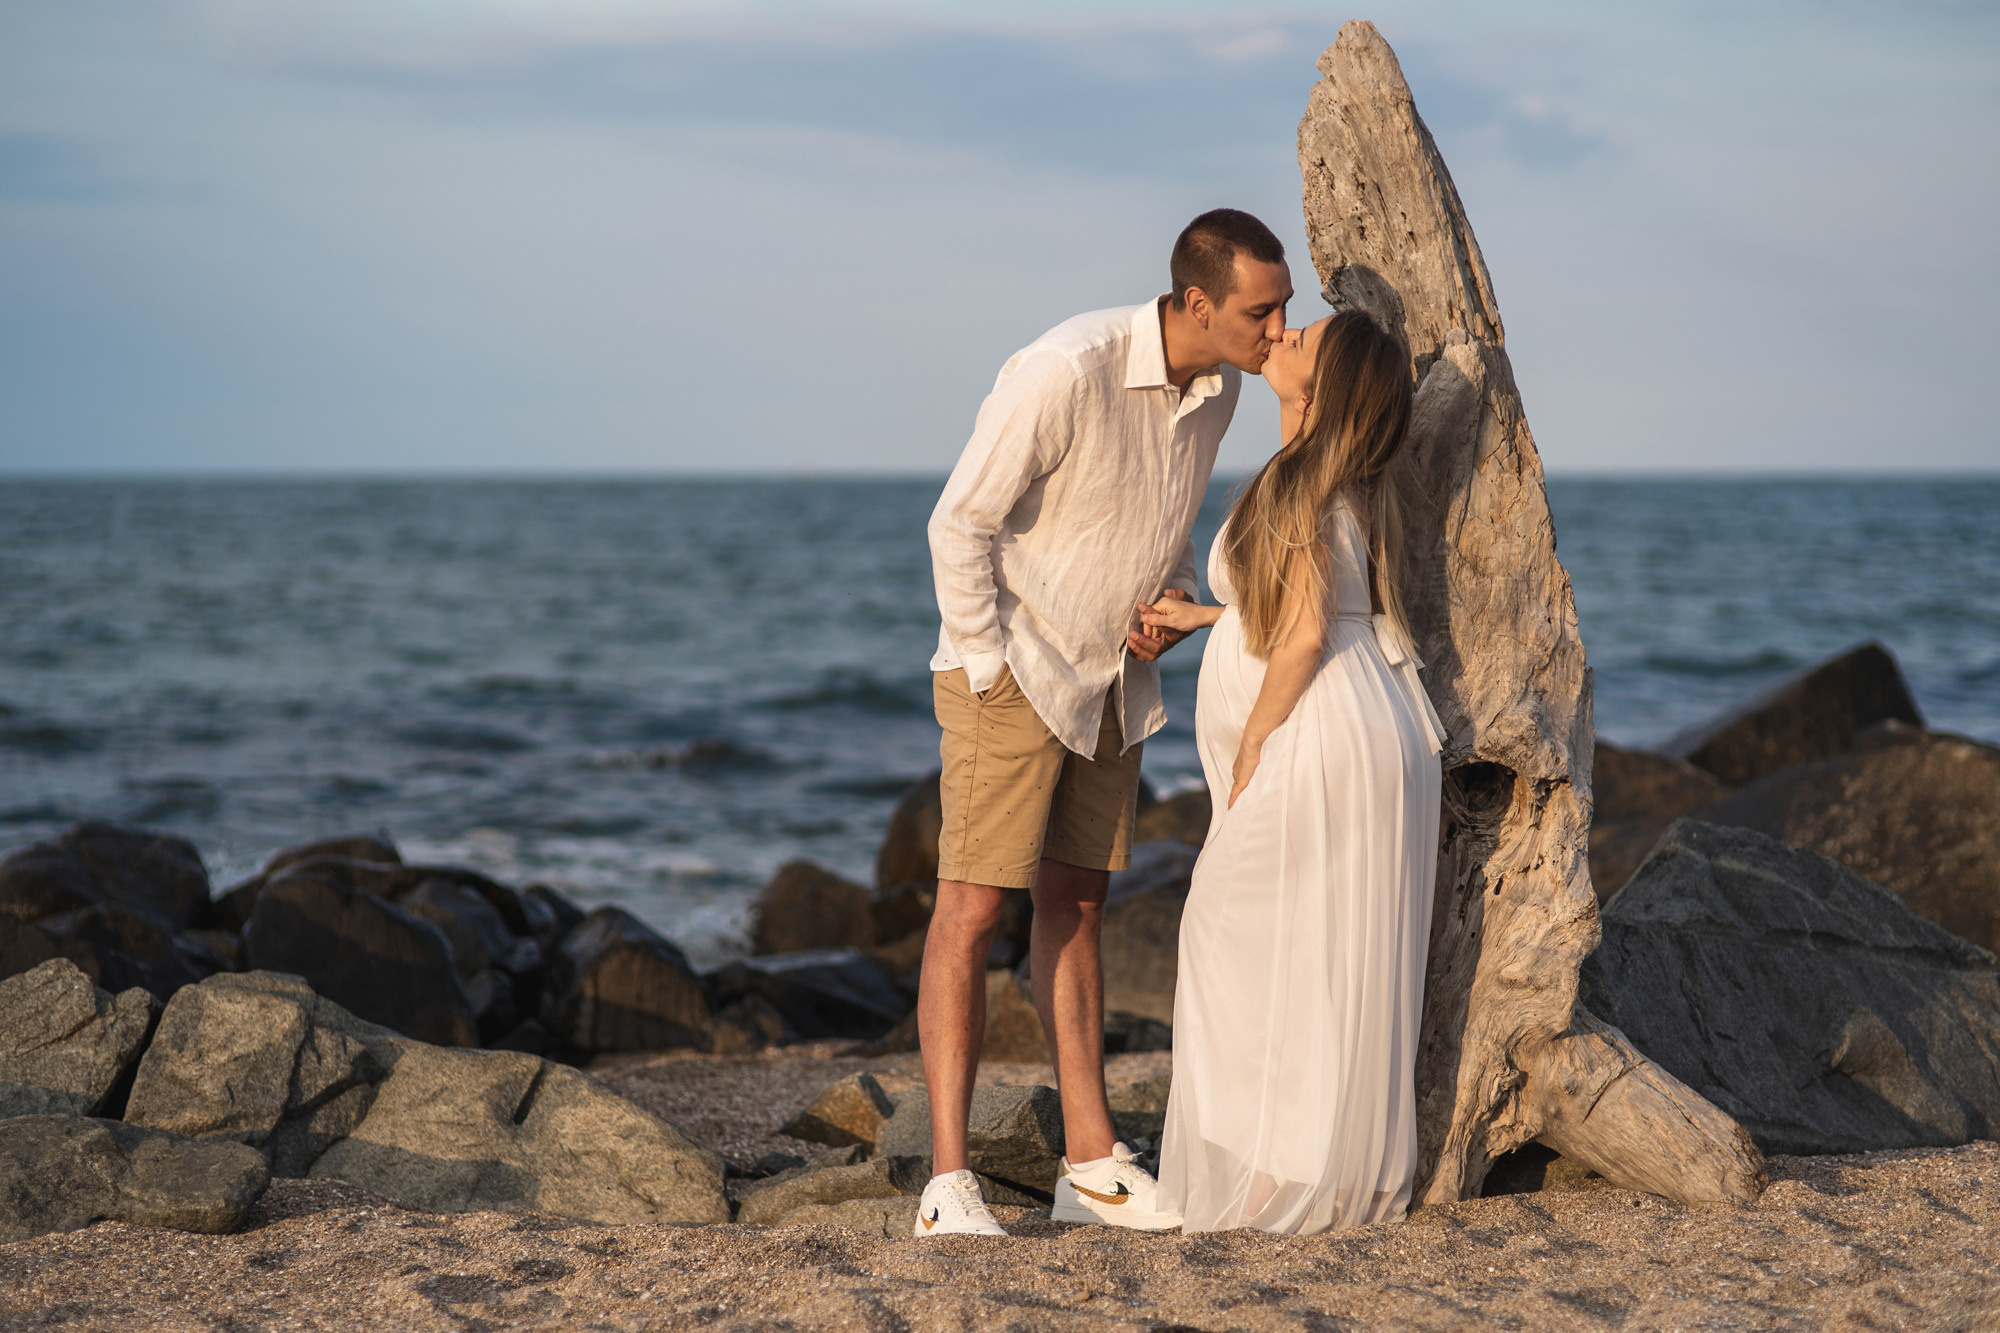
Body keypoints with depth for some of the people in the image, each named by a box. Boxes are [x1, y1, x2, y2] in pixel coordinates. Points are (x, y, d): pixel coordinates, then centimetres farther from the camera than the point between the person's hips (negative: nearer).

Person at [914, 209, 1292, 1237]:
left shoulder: (1218, 388, -1)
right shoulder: (1066, 371, -26)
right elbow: (961, 523, -21)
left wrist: (1172, 594, -3)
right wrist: (989, 674, -17)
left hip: (1111, 679, 8)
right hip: (1012, 672, -7)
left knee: (1073, 907, 12)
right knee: (972, 910, -7)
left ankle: (1091, 1163, 15)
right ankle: (949, 1182, -7)